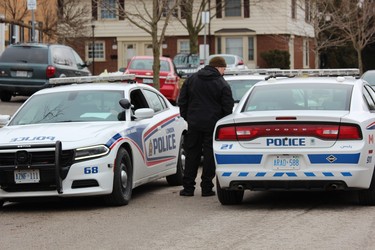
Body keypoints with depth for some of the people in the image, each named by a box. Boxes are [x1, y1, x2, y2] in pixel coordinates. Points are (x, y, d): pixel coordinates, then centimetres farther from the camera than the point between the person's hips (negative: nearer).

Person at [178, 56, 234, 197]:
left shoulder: (191, 80, 8)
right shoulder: (222, 84, -4)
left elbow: (182, 101, 10)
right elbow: (228, 107, -5)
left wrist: (187, 118, 16)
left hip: (194, 123, 3)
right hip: (212, 125, -3)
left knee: (192, 155, 8)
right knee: (209, 156, 3)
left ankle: (188, 187, 7)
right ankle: (206, 188, 3)